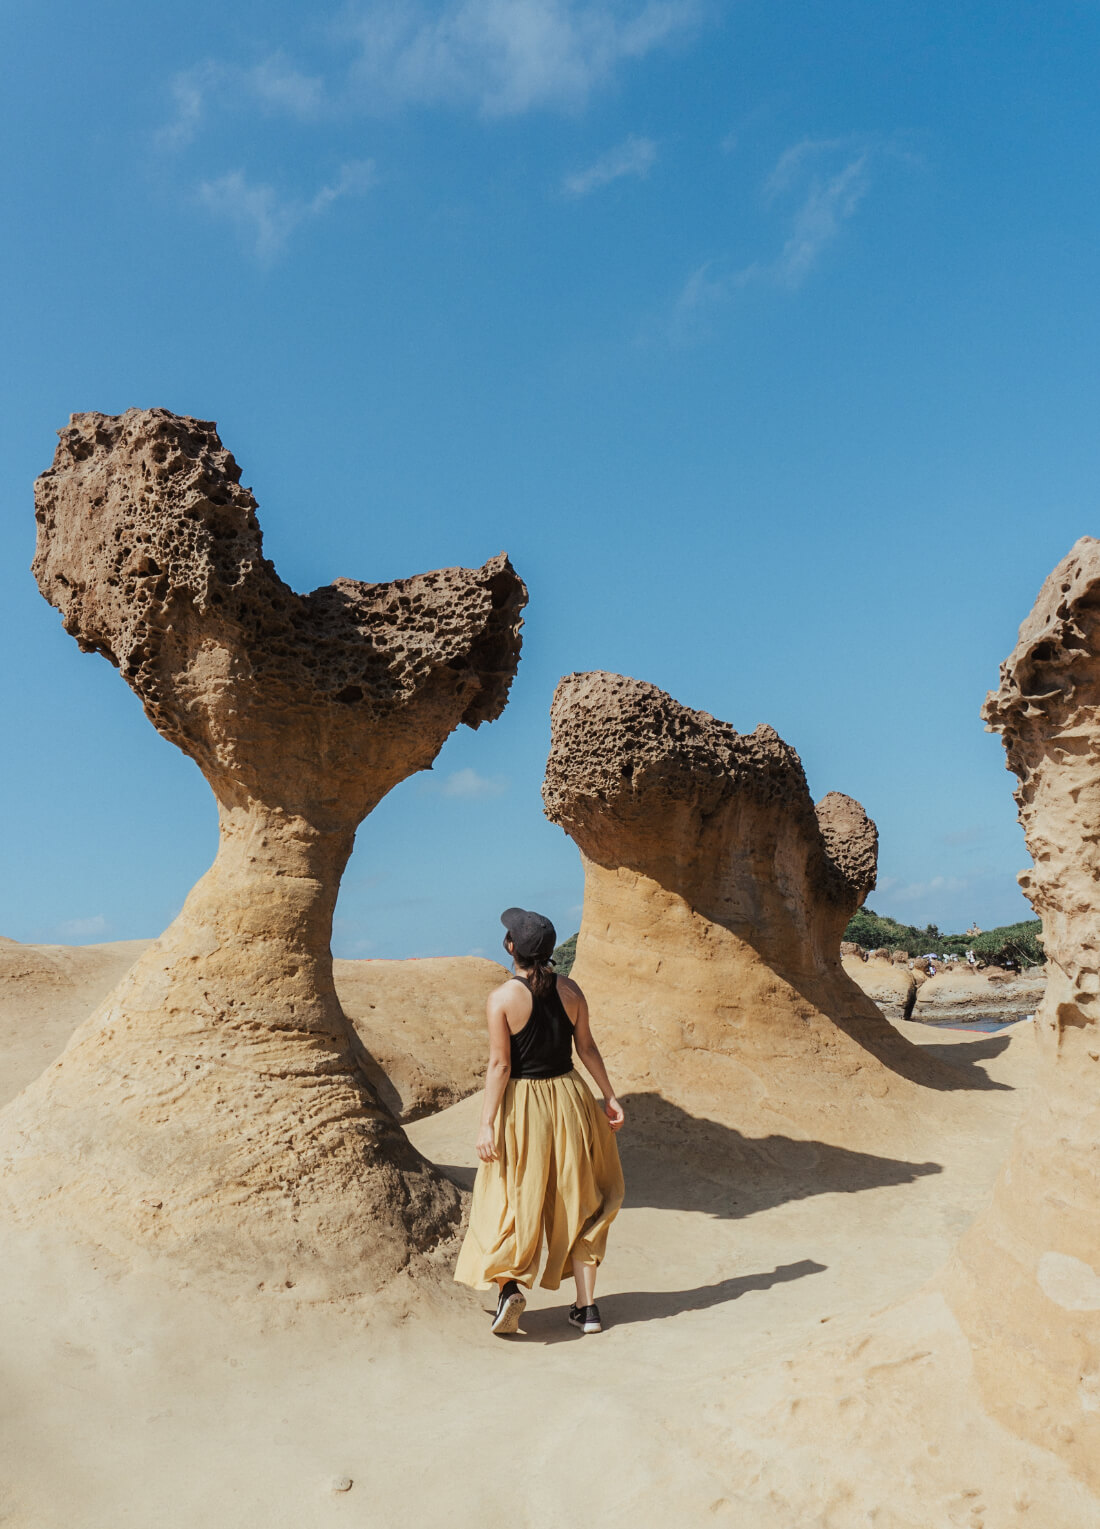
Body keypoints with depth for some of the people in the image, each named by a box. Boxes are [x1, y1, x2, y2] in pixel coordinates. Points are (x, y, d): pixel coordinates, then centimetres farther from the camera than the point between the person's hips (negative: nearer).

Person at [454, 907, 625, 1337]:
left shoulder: (502, 998, -13)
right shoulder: (570, 990, -1)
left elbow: (500, 1064, -15)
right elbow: (587, 1049, 5)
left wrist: (487, 1124, -11)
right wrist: (609, 1096, 14)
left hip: (522, 1103, -4)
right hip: (569, 1096, 4)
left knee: (514, 1200, 11)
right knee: (576, 1203, 13)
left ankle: (509, 1282, -8)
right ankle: (586, 1305, 18)